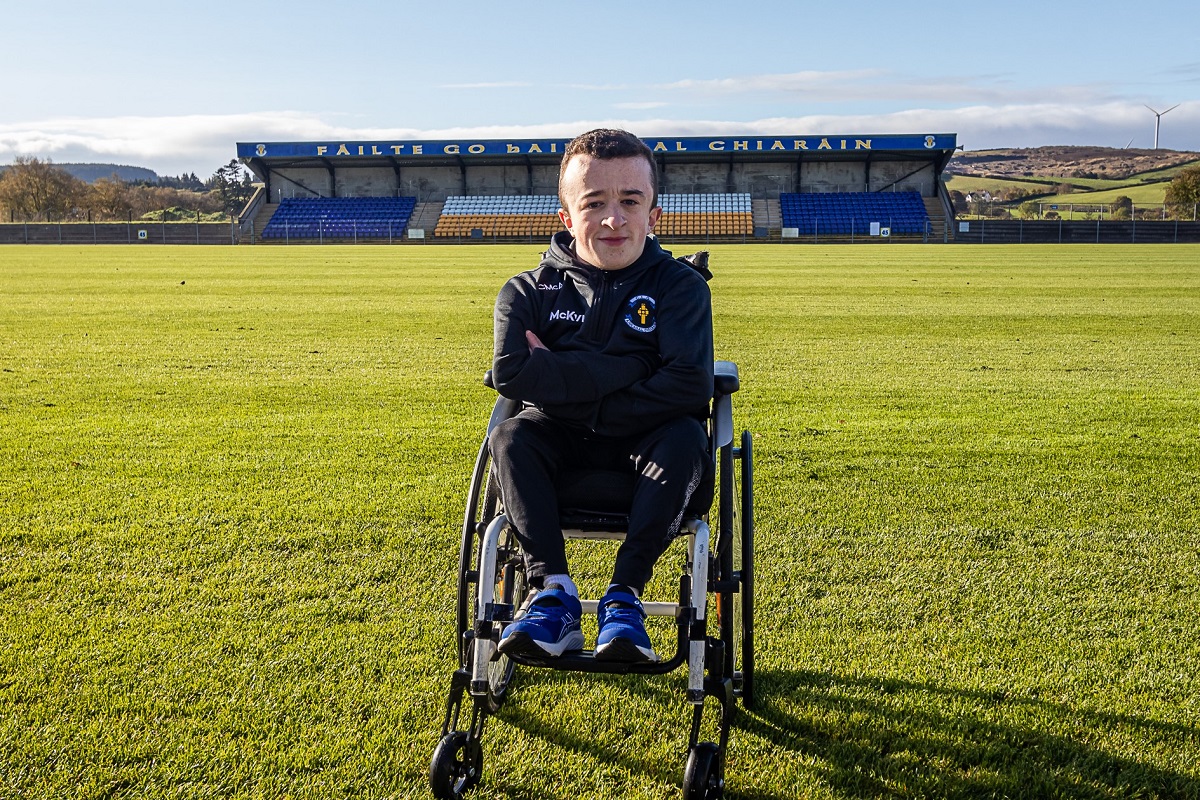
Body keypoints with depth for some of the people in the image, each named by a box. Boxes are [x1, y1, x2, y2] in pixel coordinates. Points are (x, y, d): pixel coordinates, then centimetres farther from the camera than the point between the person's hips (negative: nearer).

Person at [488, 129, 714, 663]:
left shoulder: (681, 286, -5)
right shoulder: (529, 291, -2)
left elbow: (690, 387, -21)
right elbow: (510, 373, -19)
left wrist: (564, 379, -18)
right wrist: (622, 369, -21)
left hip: (642, 445, -1)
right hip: (560, 444, 1)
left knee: (685, 438, -32)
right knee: (508, 438, -29)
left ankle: (624, 594, -29)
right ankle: (555, 592, -28)